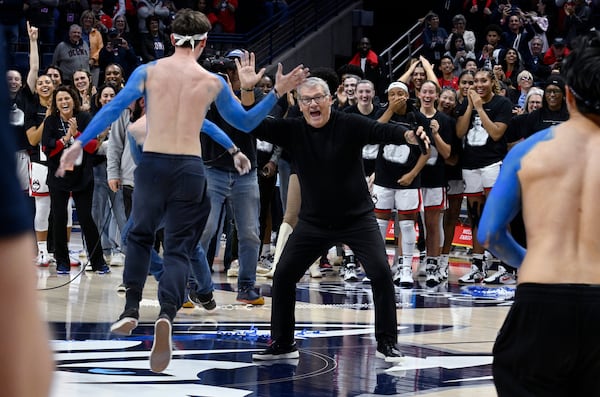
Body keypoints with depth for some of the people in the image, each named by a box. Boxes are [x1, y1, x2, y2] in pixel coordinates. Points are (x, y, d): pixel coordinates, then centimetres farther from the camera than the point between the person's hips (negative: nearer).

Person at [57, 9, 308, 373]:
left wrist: (80, 144, -1)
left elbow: (113, 109, -4)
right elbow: (246, 122, 14)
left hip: (151, 163, 1)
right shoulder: (214, 82, 2)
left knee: (141, 235, 23)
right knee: (179, 249, 3)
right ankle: (167, 315, -22)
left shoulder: (149, 71, 1)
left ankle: (132, 309, 13)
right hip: (189, 168, -1)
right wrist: (278, 92, 19)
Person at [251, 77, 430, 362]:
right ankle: (282, 343, 15)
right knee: (283, 276, 0)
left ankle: (386, 343, 0)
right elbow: (255, 126, -10)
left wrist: (408, 135, -47)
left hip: (357, 218, -3)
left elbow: (382, 131, -26)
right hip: (313, 221, 3)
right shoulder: (293, 130, -4)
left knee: (381, 274, -14)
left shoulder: (349, 125, -13)